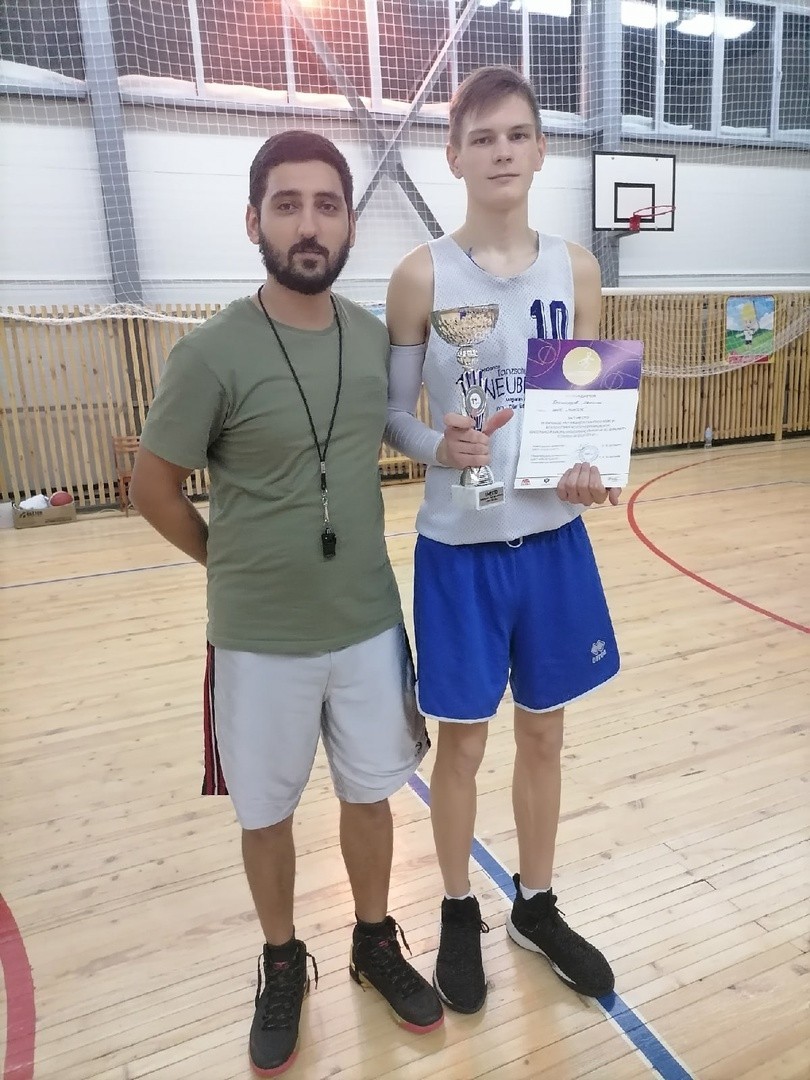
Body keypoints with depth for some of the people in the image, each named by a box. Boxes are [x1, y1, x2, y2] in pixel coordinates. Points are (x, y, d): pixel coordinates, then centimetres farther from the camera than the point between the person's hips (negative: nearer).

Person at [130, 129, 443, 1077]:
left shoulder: (376, 339, -2)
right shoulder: (211, 354, -15)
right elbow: (152, 487, -6)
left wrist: (350, 558, 8)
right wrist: (239, 566, 1)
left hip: (369, 622, 4)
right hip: (259, 640, -3)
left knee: (369, 793, 18)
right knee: (266, 813, 15)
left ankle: (375, 943, 44)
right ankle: (282, 964, 42)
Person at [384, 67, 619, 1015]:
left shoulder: (575, 268, 3)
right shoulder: (422, 275, -6)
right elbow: (390, 414, -3)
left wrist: (593, 469, -12)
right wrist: (438, 447, -23)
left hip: (554, 541, 4)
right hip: (459, 548, -3)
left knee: (543, 733, 16)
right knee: (462, 742, 11)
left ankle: (536, 906, 41)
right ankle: (459, 917, 37)